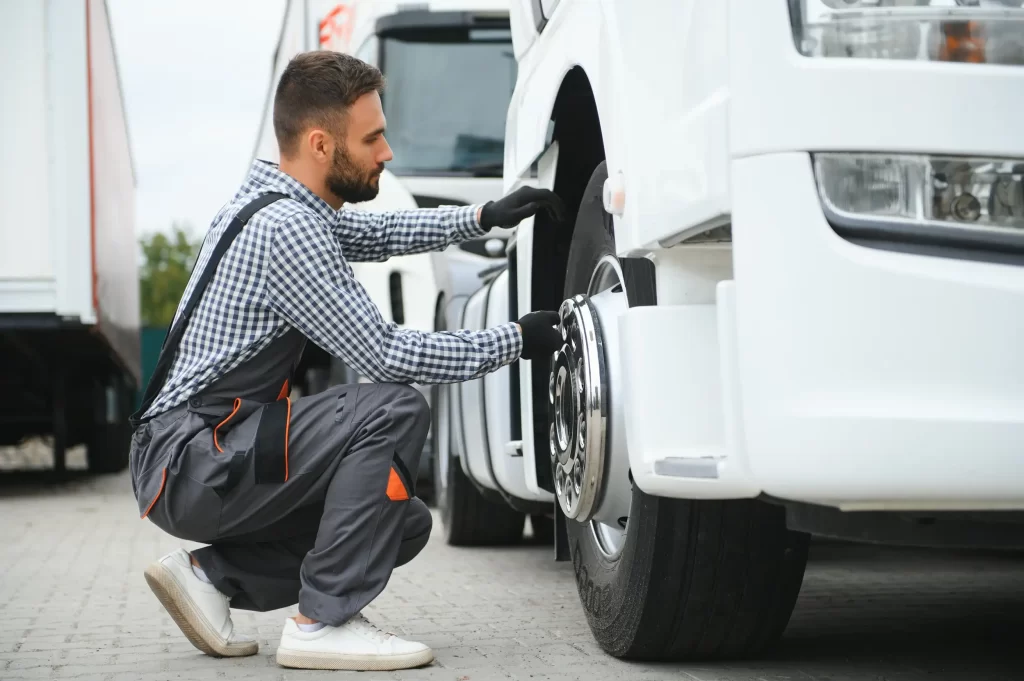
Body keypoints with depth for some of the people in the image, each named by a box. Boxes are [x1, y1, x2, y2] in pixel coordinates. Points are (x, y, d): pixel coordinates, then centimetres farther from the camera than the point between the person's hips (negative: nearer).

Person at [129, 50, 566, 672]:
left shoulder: (274, 200, 10)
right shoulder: (284, 229, -20)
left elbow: (376, 232, 28)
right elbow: (385, 355, -21)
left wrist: (484, 217, 14)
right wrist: (515, 341, -11)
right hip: (189, 466, -10)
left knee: (407, 523, 9)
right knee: (395, 411, -23)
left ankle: (212, 574, 9)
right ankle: (324, 622, -17)